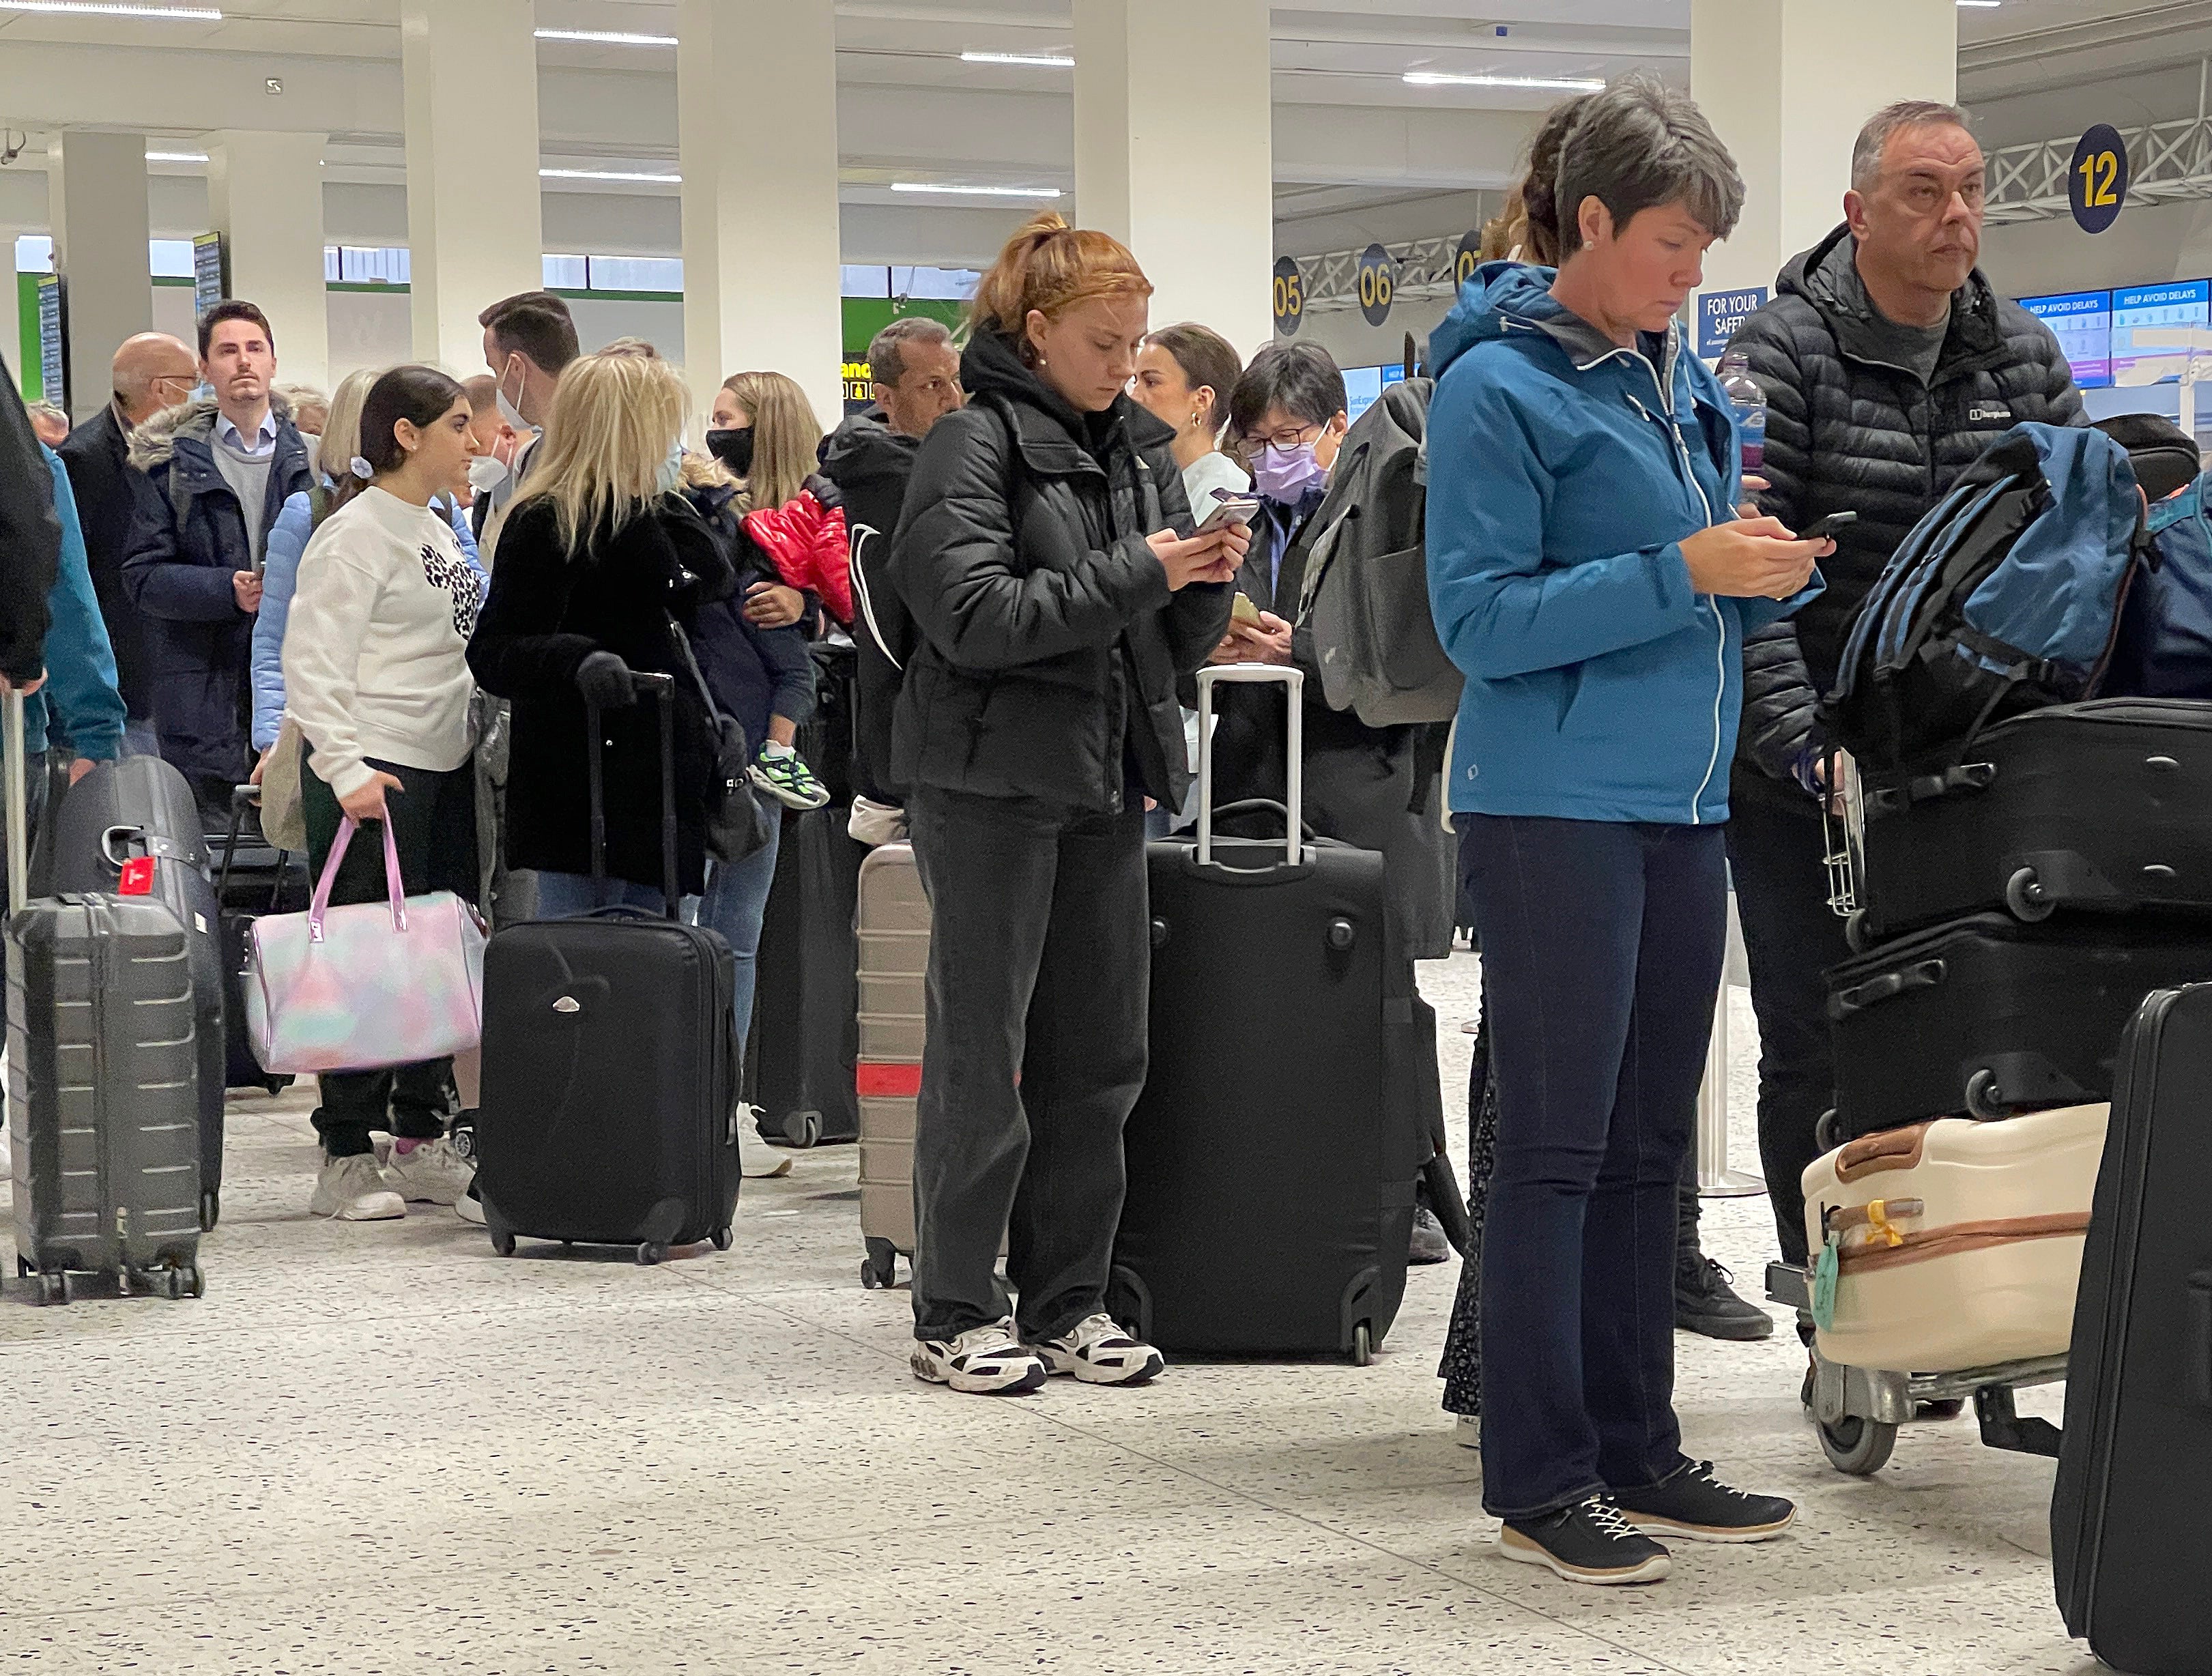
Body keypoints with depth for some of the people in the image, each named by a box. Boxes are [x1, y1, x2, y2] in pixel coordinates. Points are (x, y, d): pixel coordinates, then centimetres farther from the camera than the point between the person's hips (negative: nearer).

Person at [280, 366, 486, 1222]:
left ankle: (421, 1142, 19)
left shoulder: (438, 530, 16)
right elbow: (313, 662, -16)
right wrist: (348, 768, -22)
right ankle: (346, 1160, 0)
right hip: (374, 775, -9)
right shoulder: (356, 533, -11)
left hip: (445, 767, 9)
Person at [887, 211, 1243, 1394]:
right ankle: (954, 1315, 8)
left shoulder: (1142, 451, 14)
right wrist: (1136, 573, -18)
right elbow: (977, 616, -18)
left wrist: (1207, 584, -7)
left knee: (1099, 1053, 8)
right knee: (981, 1053, -1)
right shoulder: (974, 444, -6)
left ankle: (1067, 1302, 18)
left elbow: (1176, 643, 14)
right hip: (994, 780, -6)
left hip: (1108, 779, 7)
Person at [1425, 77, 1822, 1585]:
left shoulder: (1685, 380, 14)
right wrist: (1682, 572, -19)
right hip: (1559, 807, -7)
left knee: (1647, 1143, 12)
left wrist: (1772, 576, -1)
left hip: (1684, 806, 8)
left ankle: (1636, 1449, 20)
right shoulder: (1500, 387, -9)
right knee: (1557, 1145, -4)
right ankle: (1539, 1480, 3)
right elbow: (1482, 619, -15)